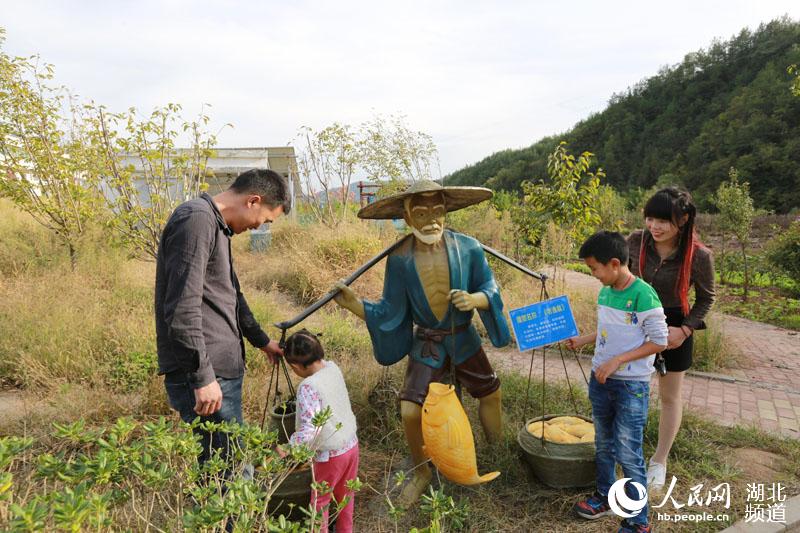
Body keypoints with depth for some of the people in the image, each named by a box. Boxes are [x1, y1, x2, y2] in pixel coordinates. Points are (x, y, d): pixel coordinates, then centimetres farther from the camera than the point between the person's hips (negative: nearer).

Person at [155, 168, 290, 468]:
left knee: (219, 465, 18)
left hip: (223, 370, 10)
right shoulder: (196, 220, -15)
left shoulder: (218, 226, 18)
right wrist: (202, 376, -21)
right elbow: (182, 307, -23)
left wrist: (261, 341, 35)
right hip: (206, 375, -10)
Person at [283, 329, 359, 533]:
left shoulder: (308, 386, -26)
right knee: (345, 494, 25)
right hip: (351, 444, 8)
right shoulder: (333, 367, -4)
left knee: (318, 501, 14)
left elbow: (310, 429, -32)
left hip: (330, 454, -8)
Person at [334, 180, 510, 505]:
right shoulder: (399, 260, -16)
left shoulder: (468, 248, -16)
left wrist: (474, 299, -29)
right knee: (410, 412, -10)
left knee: (491, 394, 18)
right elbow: (390, 312, -12)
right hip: (426, 346, -1)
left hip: (464, 340, 2)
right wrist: (355, 305, -27)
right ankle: (420, 473, 21)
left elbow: (491, 289, -7)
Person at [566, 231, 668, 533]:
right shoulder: (604, 292, 3)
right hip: (600, 381, 7)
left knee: (629, 455, 0)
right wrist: (581, 340, 8)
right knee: (604, 446, 20)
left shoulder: (643, 295, -20)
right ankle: (605, 497, 39)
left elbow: (659, 342, -17)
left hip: (632, 386, -7)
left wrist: (616, 361, -20)